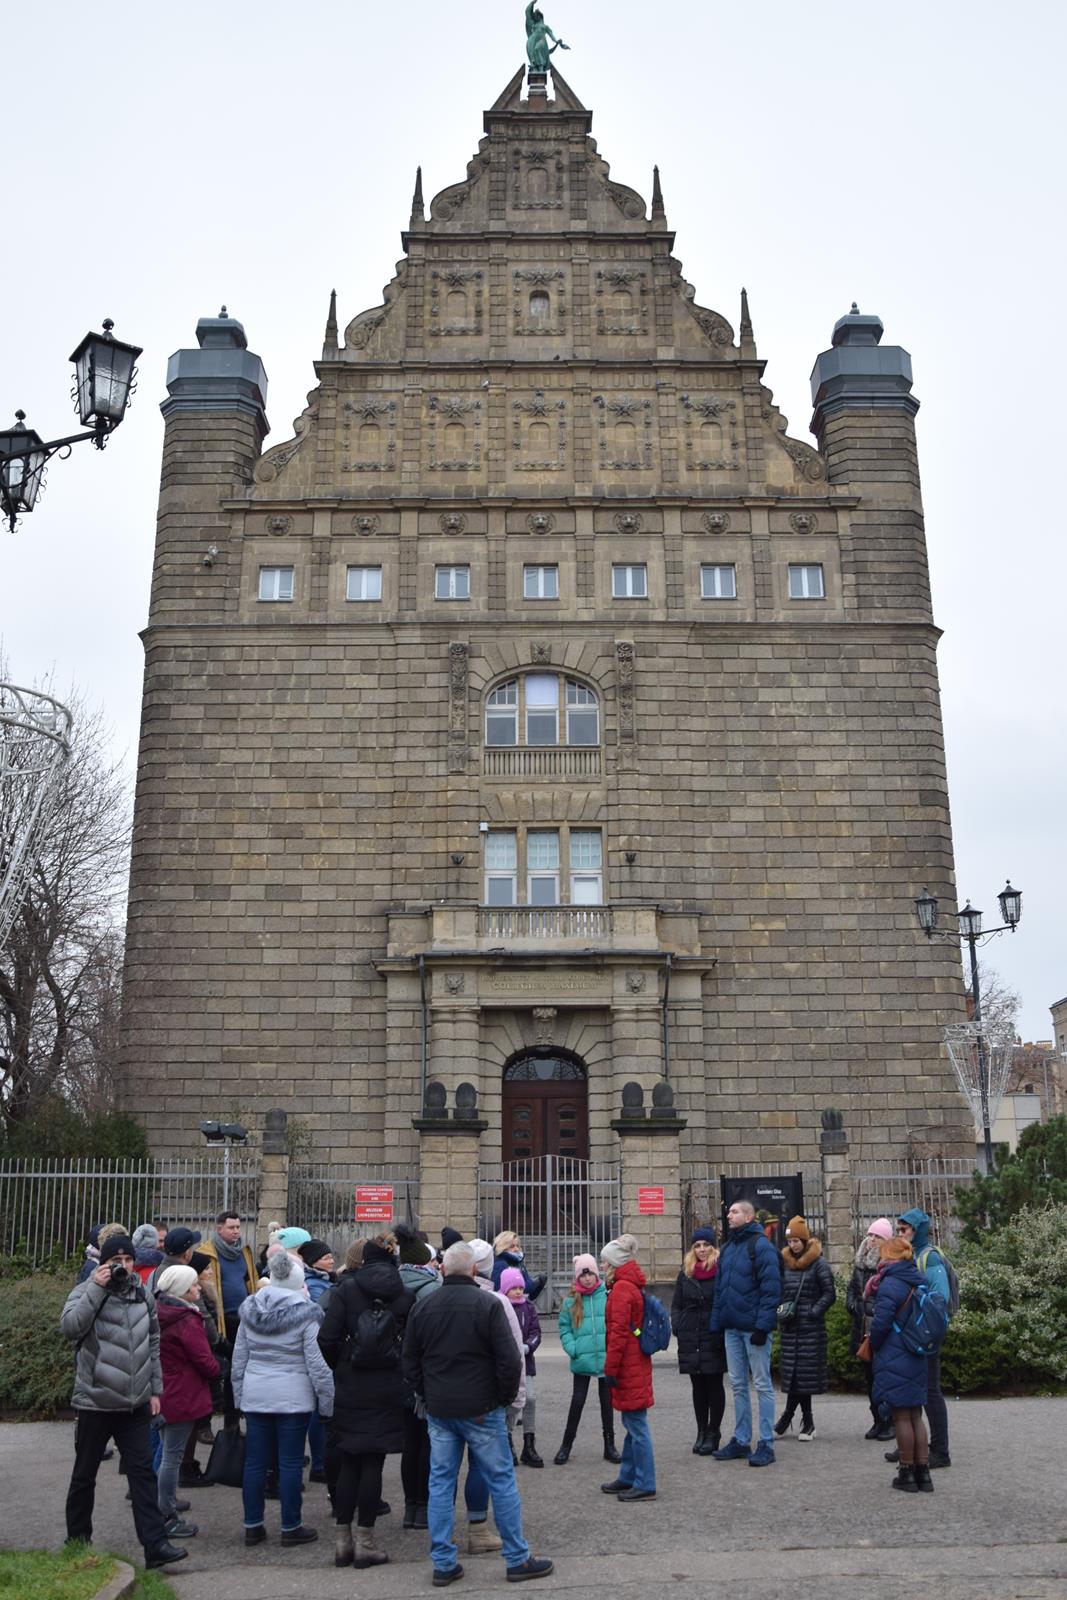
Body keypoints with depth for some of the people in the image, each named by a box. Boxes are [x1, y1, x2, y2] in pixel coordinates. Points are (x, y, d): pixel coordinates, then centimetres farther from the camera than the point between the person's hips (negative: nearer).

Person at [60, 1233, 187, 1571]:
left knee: (143, 1473, -2)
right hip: (95, 1403, -3)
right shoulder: (86, 1292, -6)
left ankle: (155, 1545, -3)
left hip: (135, 1404, 3)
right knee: (84, 1475, 11)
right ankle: (77, 1542, 28)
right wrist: (97, 1288, -27)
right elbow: (69, 1327, -26)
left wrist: (155, 1389, 10)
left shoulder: (143, 1295, 7)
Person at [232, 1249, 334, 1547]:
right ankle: (291, 1528, 10)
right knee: (290, 1463, 3)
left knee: (255, 1461, 11)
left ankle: (252, 1526, 18)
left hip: (255, 1396, 5)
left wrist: (239, 1395, 17)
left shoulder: (250, 1310, 4)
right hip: (293, 1398, -4)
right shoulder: (305, 1315, -12)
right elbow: (317, 1363, -11)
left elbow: (239, 1357, 9)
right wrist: (328, 1401, -3)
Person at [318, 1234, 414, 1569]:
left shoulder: (346, 1288, -3)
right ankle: (364, 1541, 7)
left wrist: (339, 1368, 7)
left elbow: (327, 1338, -8)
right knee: (373, 1463, 5)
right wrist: (404, 1371, 9)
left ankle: (343, 1540, 15)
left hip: (350, 1390, 1)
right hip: (388, 1390, 0)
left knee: (347, 1463, 11)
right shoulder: (405, 1293, -2)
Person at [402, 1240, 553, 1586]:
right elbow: (509, 1359, -13)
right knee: (502, 1480, 5)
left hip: (438, 1411, 4)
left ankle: (443, 1564, 13)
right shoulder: (488, 1304, -12)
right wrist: (506, 1397, 1)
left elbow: (410, 1362, 9)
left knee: (441, 1483, 10)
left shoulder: (422, 1307, 3)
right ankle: (518, 1559, 11)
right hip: (480, 1410, -4)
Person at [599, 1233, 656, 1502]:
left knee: (636, 1425, -4)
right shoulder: (633, 1286, 14)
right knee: (632, 1424, 16)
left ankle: (645, 1485, 1)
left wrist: (610, 1367, -16)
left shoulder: (621, 1289, -16)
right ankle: (628, 1477, 26)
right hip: (636, 1366, 10)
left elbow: (618, 1332, -20)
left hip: (629, 1369, -10)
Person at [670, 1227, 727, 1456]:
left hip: (714, 1339, -4)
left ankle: (713, 1433, 12)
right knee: (698, 1386, 10)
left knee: (714, 1384, 3)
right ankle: (701, 1432, 20)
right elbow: (676, 1305, 14)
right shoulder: (685, 1274, 9)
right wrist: (677, 1327, 0)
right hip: (690, 1340, 4)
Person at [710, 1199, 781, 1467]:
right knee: (738, 1385, 13)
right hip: (732, 1328, 8)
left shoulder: (761, 1246, -11)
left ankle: (766, 1444, 6)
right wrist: (716, 1322, 10)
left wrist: (762, 1326, -20)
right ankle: (741, 1440, 21)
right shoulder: (727, 1247, 13)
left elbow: (771, 1289, -16)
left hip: (754, 1328, -8)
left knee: (762, 1384, 1)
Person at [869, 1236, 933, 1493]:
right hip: (918, 1359, 7)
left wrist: (874, 1345, 0)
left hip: (894, 1360, -7)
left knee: (901, 1416, 2)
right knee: (916, 1415, 14)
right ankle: (923, 1472, 17)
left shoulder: (890, 1285, -17)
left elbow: (881, 1322, -18)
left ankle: (907, 1474, 10)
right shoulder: (920, 1282, 6)